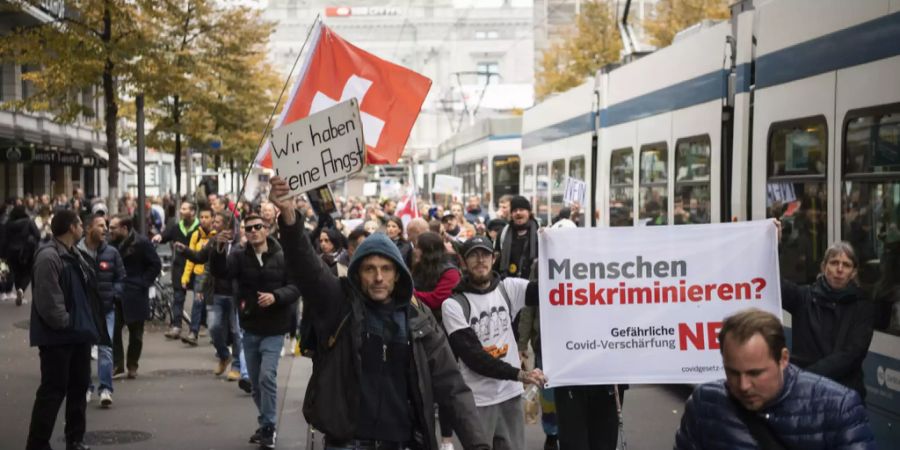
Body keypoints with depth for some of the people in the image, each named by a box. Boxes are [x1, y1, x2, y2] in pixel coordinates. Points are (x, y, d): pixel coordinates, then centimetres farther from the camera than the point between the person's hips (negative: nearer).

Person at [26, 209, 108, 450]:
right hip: (57, 336, -10)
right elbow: (47, 300, -23)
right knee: (53, 391, -7)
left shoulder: (73, 255, 16)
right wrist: (64, 324, -16)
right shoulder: (48, 256, -17)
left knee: (79, 387, 15)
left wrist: (88, 324, 12)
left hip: (78, 333, 10)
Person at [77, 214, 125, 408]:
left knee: (106, 348, -3)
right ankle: (86, 387, 20)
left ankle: (105, 388, 1)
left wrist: (113, 294, -4)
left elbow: (121, 278, 10)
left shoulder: (111, 252, 3)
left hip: (106, 308, 1)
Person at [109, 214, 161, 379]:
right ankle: (117, 365, 5)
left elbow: (156, 265, -6)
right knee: (113, 330, -3)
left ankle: (132, 366, 18)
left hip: (135, 295, -4)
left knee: (135, 332, 6)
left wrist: (143, 283, -11)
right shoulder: (113, 243, 4)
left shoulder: (141, 243, -9)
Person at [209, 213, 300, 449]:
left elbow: (296, 286, -8)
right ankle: (264, 425, 28)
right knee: (255, 382, 13)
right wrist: (219, 249, -35)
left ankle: (269, 427, -3)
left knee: (267, 377, -15)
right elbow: (220, 272, -17)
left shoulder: (282, 257, -6)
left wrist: (276, 296, -25)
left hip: (273, 329, -4)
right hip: (249, 329, 4)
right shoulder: (239, 257, 0)